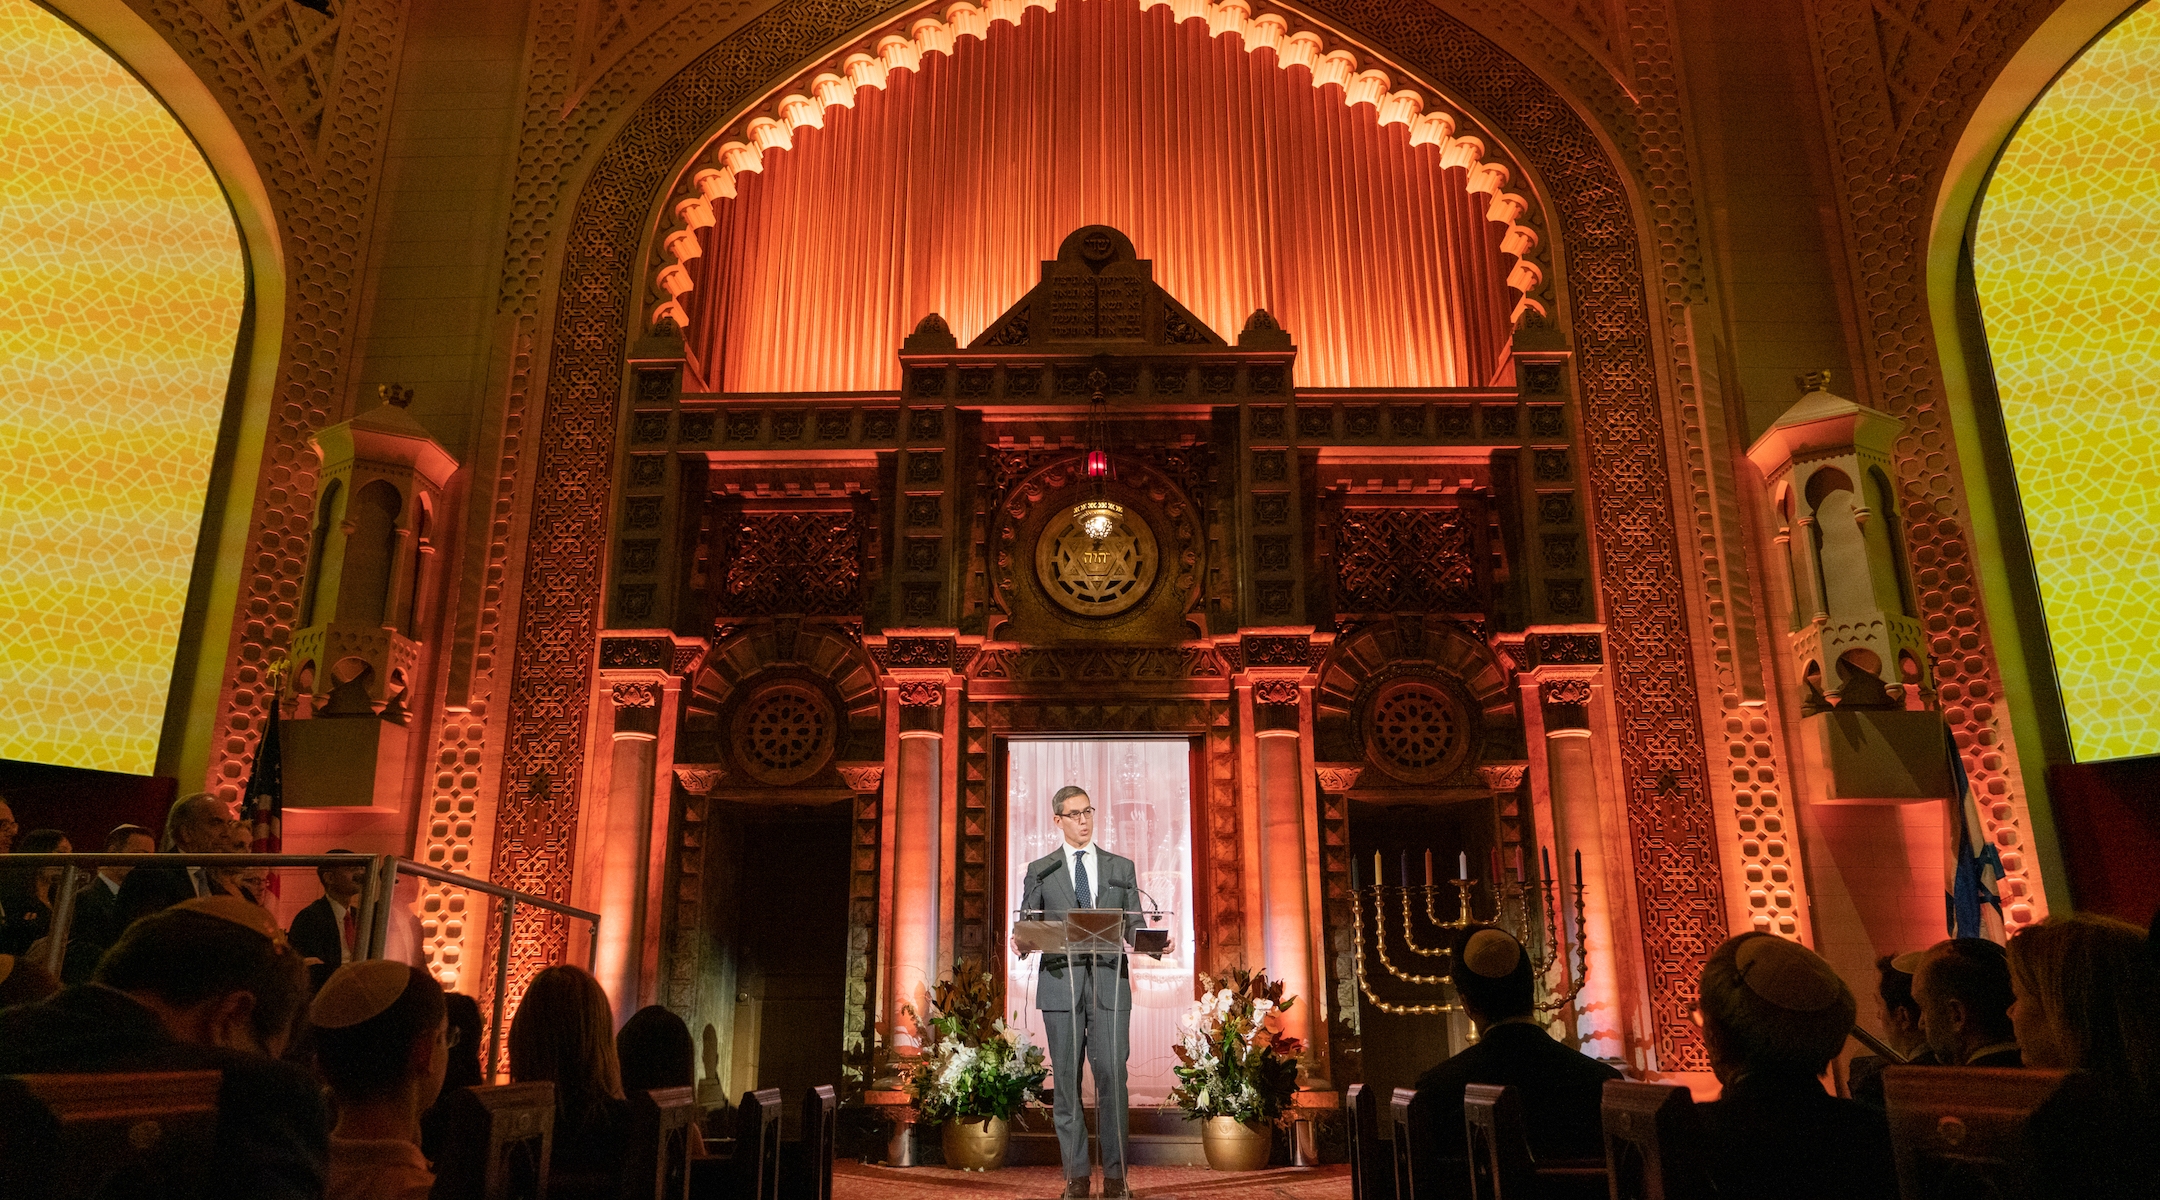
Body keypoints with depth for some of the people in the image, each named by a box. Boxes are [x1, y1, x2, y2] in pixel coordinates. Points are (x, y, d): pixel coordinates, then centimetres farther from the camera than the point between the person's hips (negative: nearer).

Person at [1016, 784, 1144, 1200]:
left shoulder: (1121, 868, 14)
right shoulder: (1041, 870, 11)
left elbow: (1135, 926, 11)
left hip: (1109, 981, 0)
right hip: (1061, 982, 0)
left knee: (1111, 1076, -6)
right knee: (1066, 1079, 2)